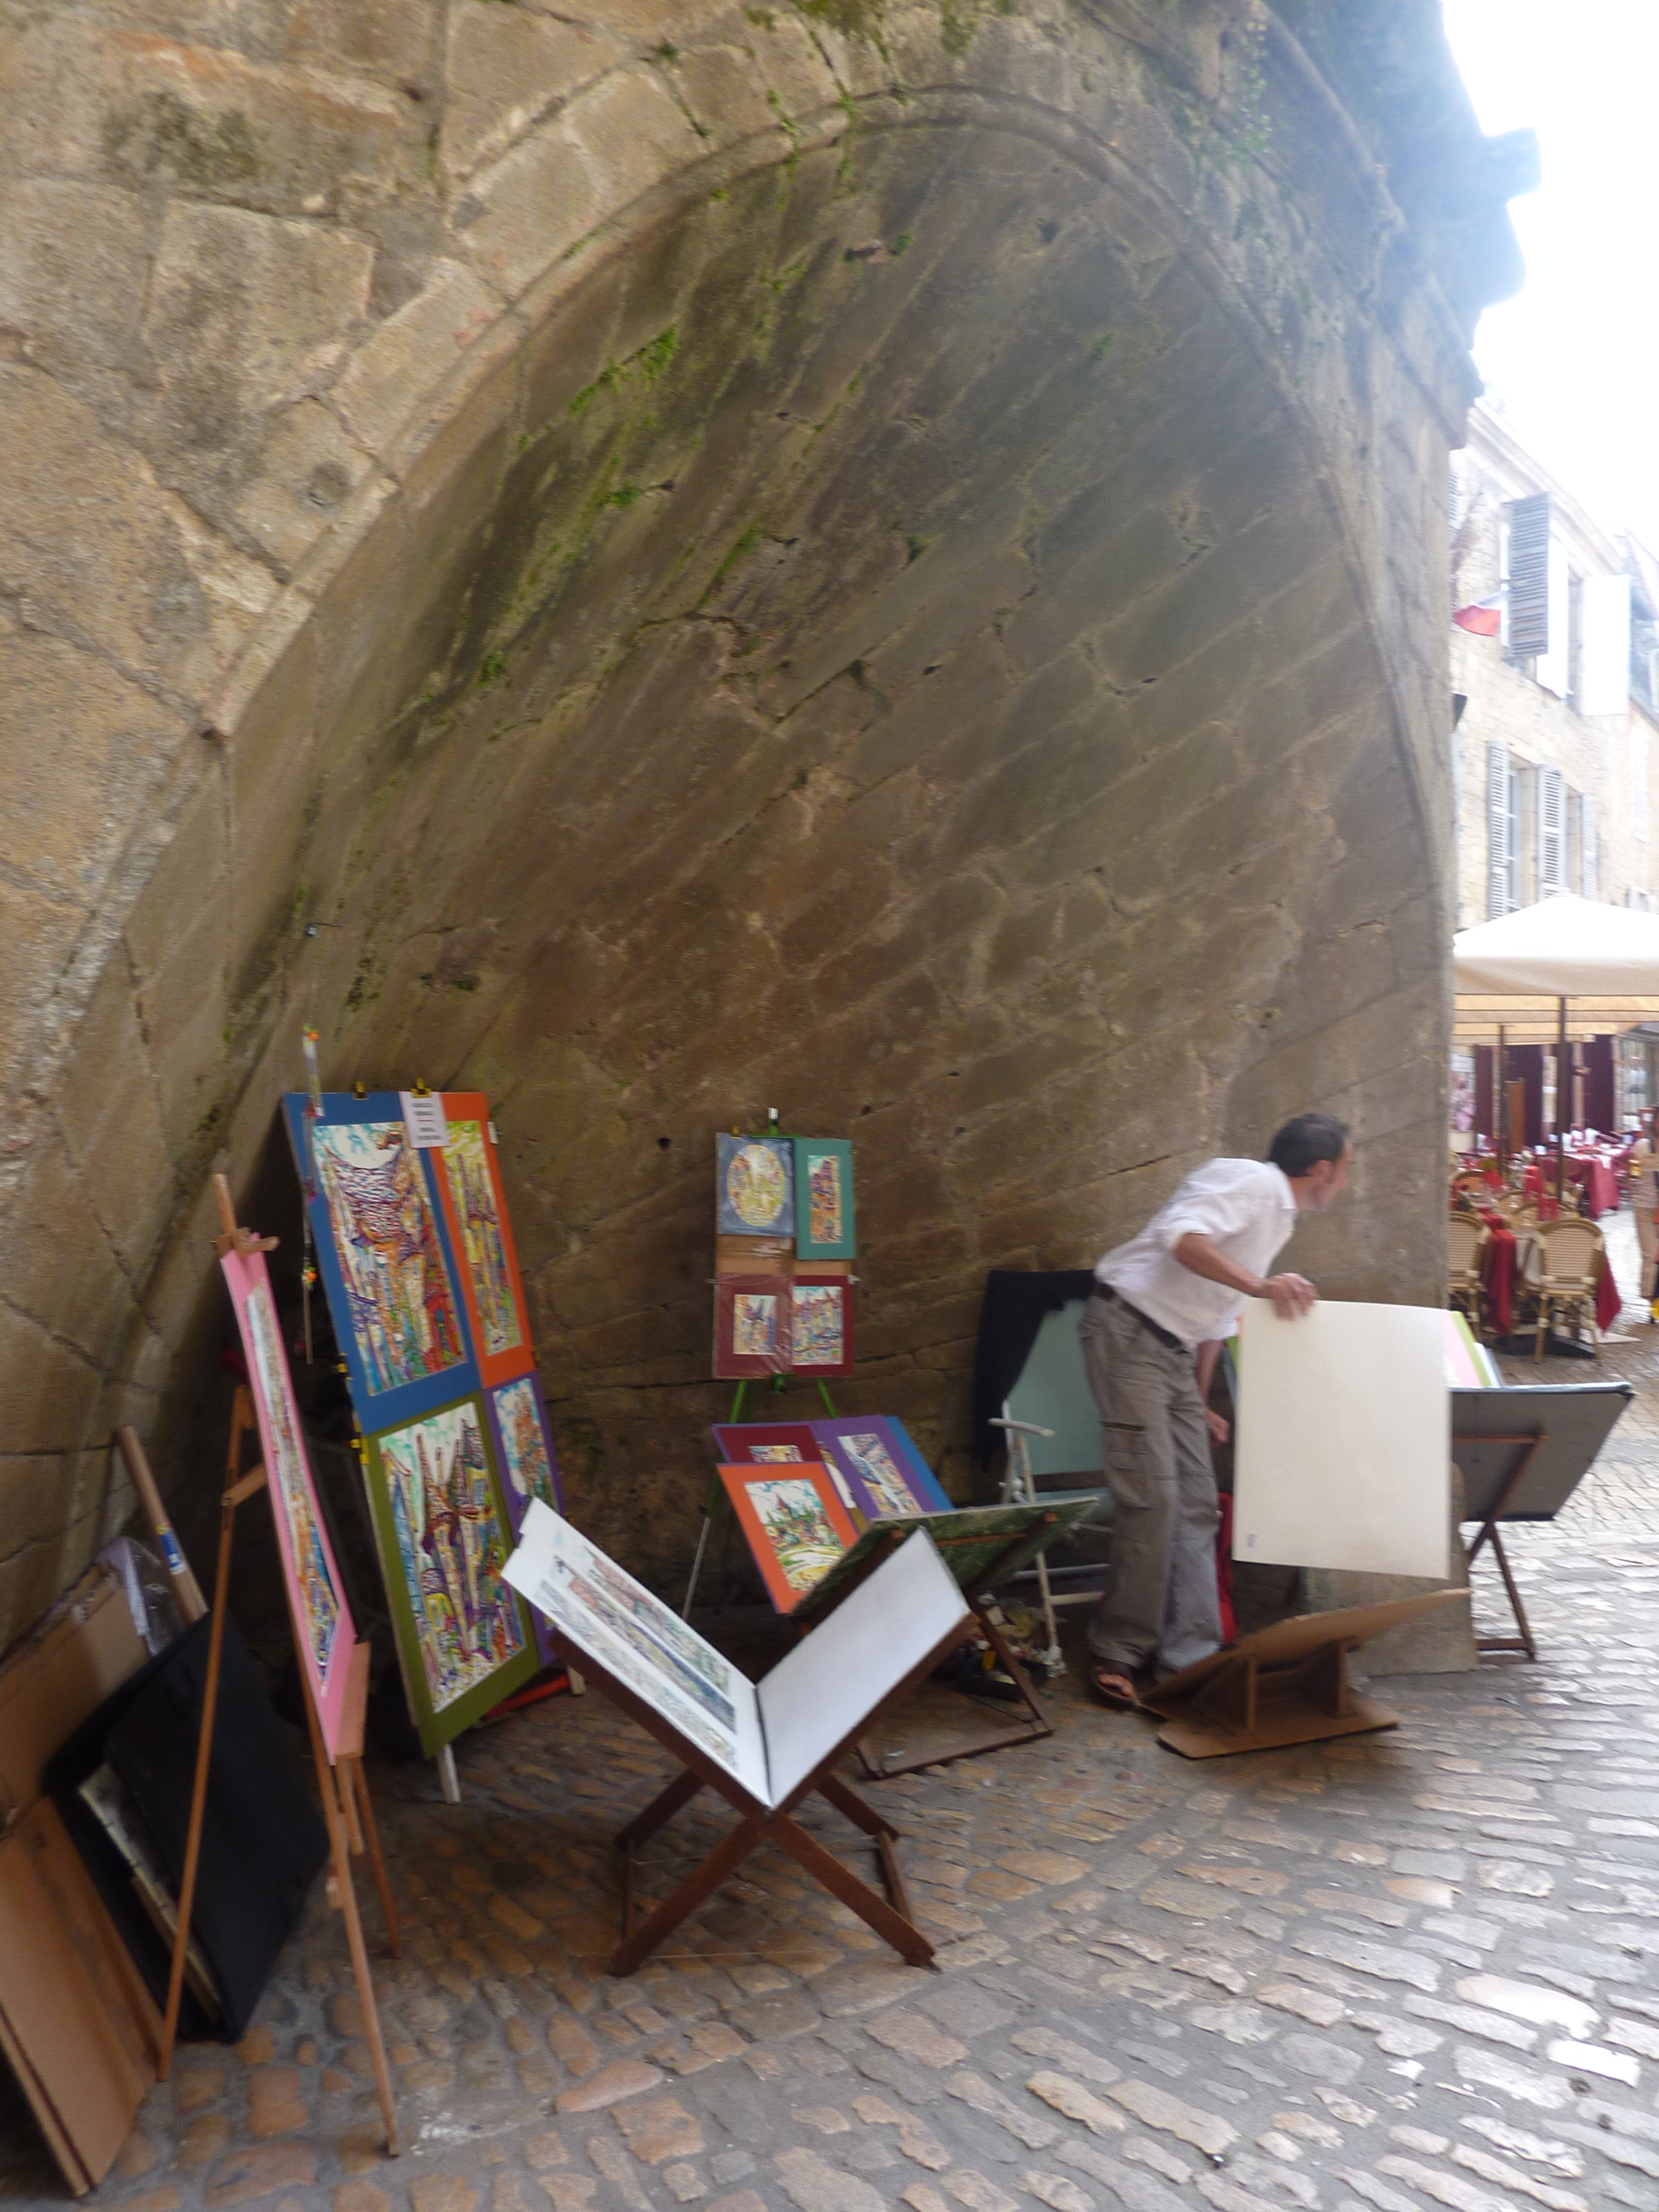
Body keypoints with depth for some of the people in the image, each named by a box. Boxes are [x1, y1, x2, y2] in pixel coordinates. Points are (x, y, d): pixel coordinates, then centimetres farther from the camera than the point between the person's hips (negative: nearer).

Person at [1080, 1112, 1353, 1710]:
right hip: (1128, 1329, -10)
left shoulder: (1276, 1215, 20)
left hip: (1172, 1349, 10)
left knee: (1196, 1502, 6)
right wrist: (1260, 1285, -34)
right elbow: (1179, 1234, -28)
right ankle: (1117, 1655, -2)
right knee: (1152, 1496, -13)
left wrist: (1198, 1404, 25)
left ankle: (1191, 1651, 12)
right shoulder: (1251, 1181, -10)